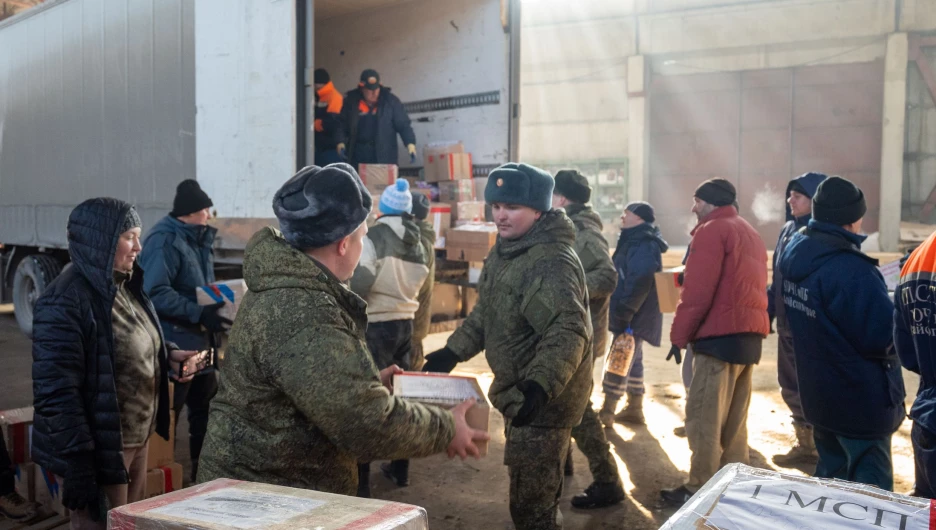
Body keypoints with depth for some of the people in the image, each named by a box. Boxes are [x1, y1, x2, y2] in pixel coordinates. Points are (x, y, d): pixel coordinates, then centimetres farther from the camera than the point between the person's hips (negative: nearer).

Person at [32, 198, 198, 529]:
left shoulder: (125, 288, 7)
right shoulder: (66, 302, -20)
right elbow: (56, 392, -22)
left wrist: (168, 356, 2)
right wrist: (78, 465, -23)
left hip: (137, 441, 9)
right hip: (98, 450, -9)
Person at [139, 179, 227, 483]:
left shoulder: (198, 239, 12)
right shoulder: (164, 241, -17)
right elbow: (155, 293, -26)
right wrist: (199, 314, -30)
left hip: (200, 339, 10)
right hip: (174, 343, -10)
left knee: (206, 406, 17)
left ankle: (203, 473, 31)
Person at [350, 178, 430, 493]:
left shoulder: (374, 237, -13)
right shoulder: (417, 243, 7)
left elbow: (359, 282, -20)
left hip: (377, 325, -7)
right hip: (405, 322, 7)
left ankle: (361, 480, 0)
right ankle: (400, 470, 26)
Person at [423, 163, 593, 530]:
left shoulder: (552, 261, -24)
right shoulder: (504, 251, 9)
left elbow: (568, 332, -34)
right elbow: (486, 313, 19)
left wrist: (539, 386, -45)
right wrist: (452, 352, 11)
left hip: (543, 402, -10)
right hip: (519, 393, 10)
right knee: (538, 496, 26)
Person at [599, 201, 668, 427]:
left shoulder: (643, 244, -18)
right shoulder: (635, 241, 18)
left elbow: (640, 281, -29)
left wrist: (624, 312, -27)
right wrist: (623, 311, 21)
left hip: (634, 316, -11)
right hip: (633, 314, 11)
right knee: (631, 361, 16)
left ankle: (607, 411, -2)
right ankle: (634, 408, 25)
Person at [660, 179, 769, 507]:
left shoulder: (712, 231, -7)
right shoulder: (750, 234, 22)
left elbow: (697, 292, -15)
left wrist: (679, 335, -10)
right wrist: (753, 328, 19)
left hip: (720, 335, -9)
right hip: (750, 335, 9)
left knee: (703, 417, -5)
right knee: (735, 419, 13)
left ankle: (700, 490, -2)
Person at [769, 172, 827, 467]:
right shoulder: (789, 229, 11)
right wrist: (767, 312, 15)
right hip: (788, 324, 8)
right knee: (791, 387, 15)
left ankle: (817, 448, 15)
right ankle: (805, 444, 29)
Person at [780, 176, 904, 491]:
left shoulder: (795, 254, 0)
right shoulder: (851, 270, -28)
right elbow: (885, 337, -23)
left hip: (819, 393, 8)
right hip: (860, 400, -8)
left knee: (831, 475, 21)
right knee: (871, 487, 5)